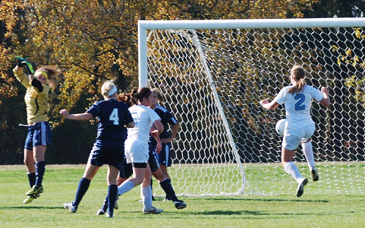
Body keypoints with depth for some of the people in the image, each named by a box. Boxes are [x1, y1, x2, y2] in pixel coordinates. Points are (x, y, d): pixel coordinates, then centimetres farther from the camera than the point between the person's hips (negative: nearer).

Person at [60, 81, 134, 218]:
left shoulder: (101, 105, 1)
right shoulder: (123, 107, 8)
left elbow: (87, 116, -12)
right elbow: (131, 125, 6)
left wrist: (69, 116, -3)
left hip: (103, 144, -2)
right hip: (119, 146, 2)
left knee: (88, 175, 7)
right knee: (112, 179, 5)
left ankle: (74, 205, 10)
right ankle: (110, 211, -5)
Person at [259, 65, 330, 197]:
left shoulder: (286, 91, -7)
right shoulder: (309, 90, -1)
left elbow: (271, 106, -2)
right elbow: (326, 103, 4)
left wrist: (263, 103, 21)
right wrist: (325, 93, 26)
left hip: (293, 130, -4)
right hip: (308, 127, 4)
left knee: (286, 162, 6)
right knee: (305, 140, 42)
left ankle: (299, 179, -25)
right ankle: (312, 168, 27)